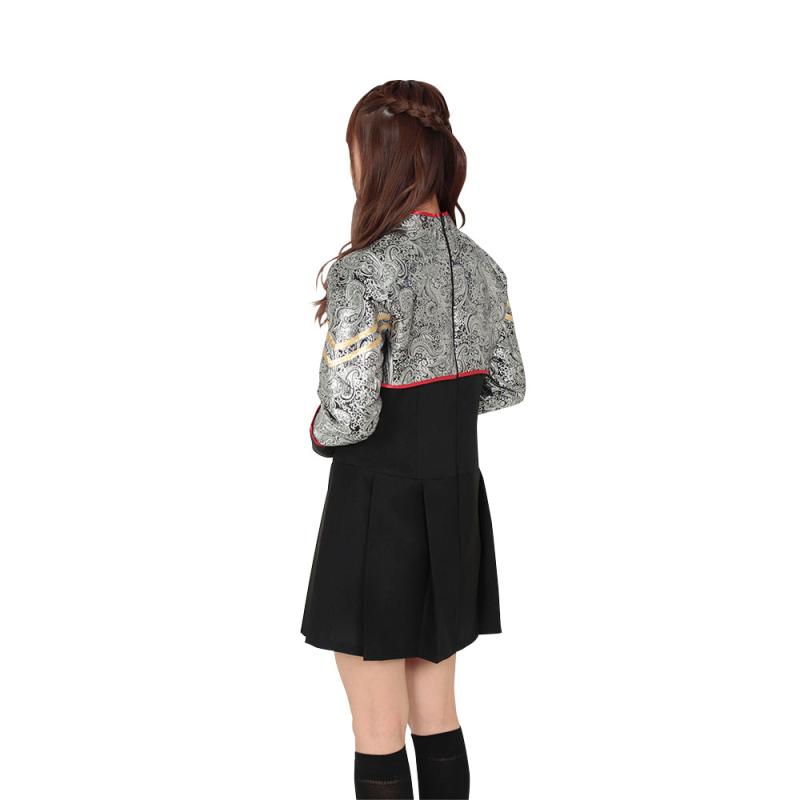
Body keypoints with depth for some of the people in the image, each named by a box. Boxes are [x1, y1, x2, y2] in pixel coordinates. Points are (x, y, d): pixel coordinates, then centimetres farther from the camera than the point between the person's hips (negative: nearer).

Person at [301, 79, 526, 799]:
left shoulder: (365, 269, -20)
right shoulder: (478, 263, 2)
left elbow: (350, 416, -24)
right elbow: (506, 385, 12)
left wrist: (317, 430, -2)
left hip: (379, 508, -7)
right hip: (455, 504, 7)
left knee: (379, 733, 8)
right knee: (438, 714, 19)